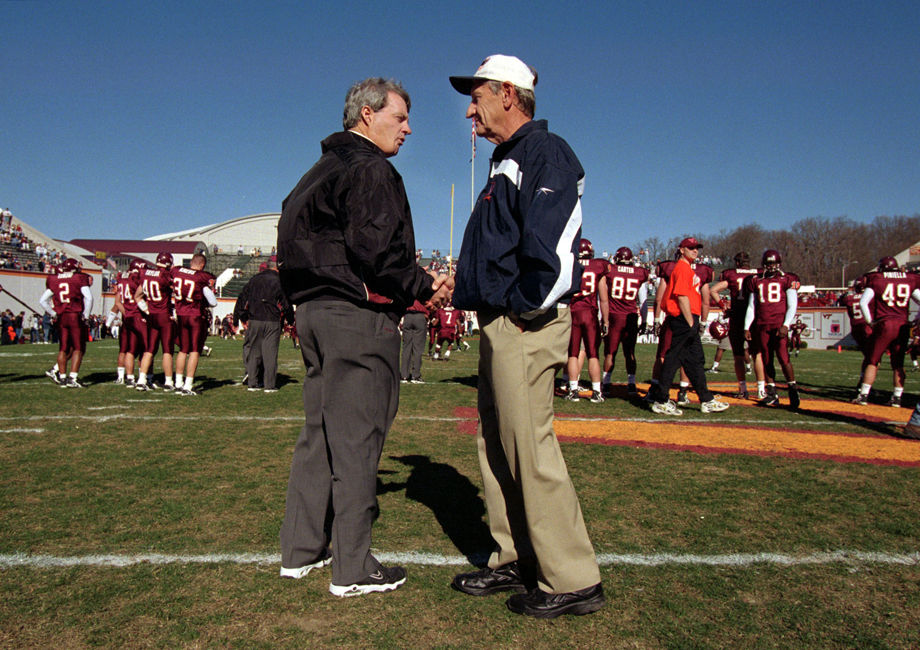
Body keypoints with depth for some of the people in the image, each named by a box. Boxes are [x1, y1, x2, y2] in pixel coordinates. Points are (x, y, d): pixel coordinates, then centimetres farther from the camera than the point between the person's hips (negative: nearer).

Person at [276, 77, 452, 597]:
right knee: (356, 438, -3)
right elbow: (376, 251, -21)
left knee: (320, 432, 15)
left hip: (314, 310, 10)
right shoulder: (370, 170, -9)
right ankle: (353, 569, 7)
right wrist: (424, 287, -6)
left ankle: (300, 550, 24)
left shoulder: (320, 172, 21)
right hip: (358, 319, -10)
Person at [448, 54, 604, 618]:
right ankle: (516, 562, 26)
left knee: (530, 450, -7)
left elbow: (554, 245, -21)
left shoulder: (544, 152, -9)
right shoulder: (507, 161, 22)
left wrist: (526, 309, -15)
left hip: (525, 327, -10)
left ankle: (573, 581, 5)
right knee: (497, 446, 13)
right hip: (500, 324, 10)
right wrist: (483, 304, 14)